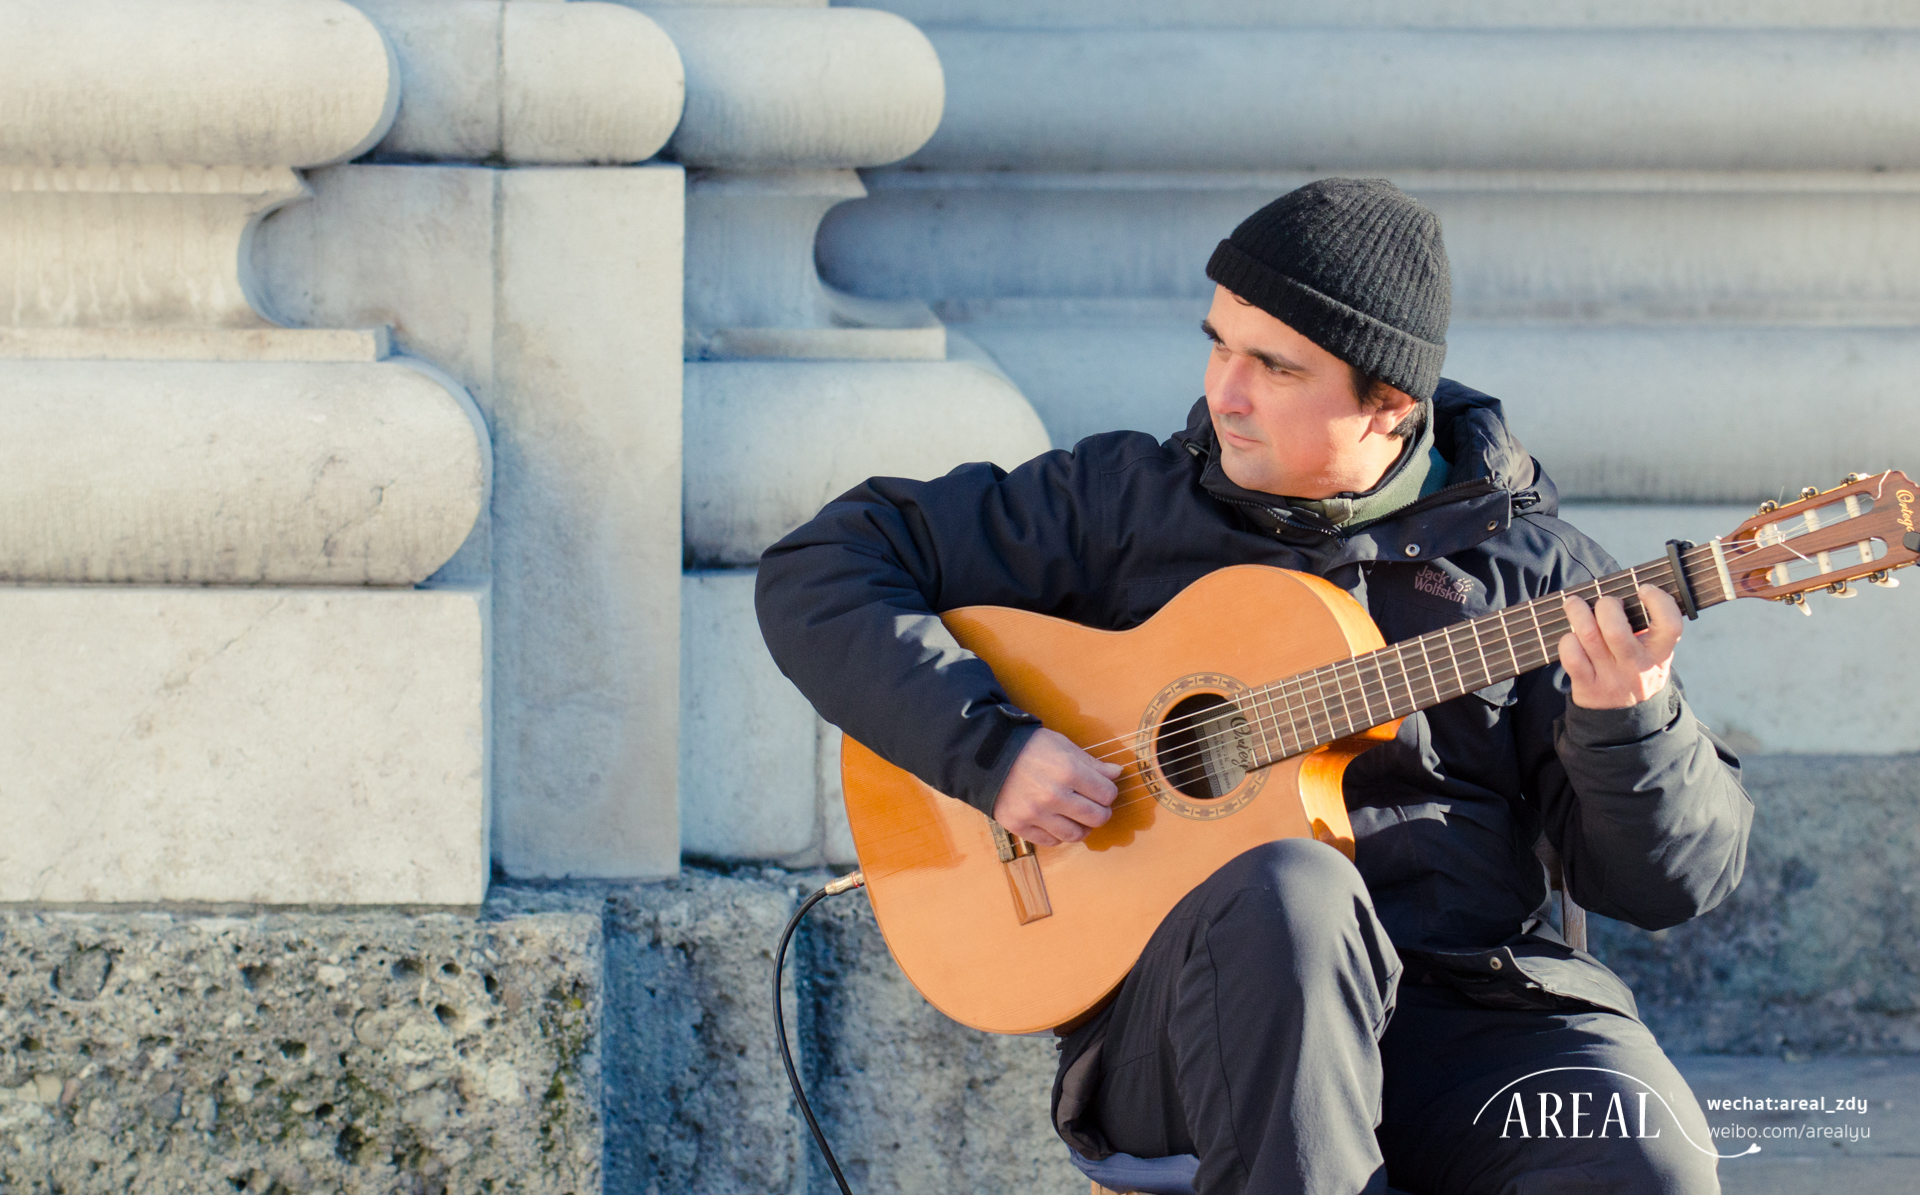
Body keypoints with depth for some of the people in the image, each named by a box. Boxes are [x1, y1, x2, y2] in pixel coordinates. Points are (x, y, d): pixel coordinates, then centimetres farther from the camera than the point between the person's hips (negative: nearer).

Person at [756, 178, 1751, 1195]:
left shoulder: (1522, 562, 11)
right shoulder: (1122, 503, 11)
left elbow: (1676, 882, 8)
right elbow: (818, 574, 9)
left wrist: (1626, 723, -14)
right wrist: (990, 749, -6)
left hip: (1482, 997, 0)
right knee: (1284, 891, -38)